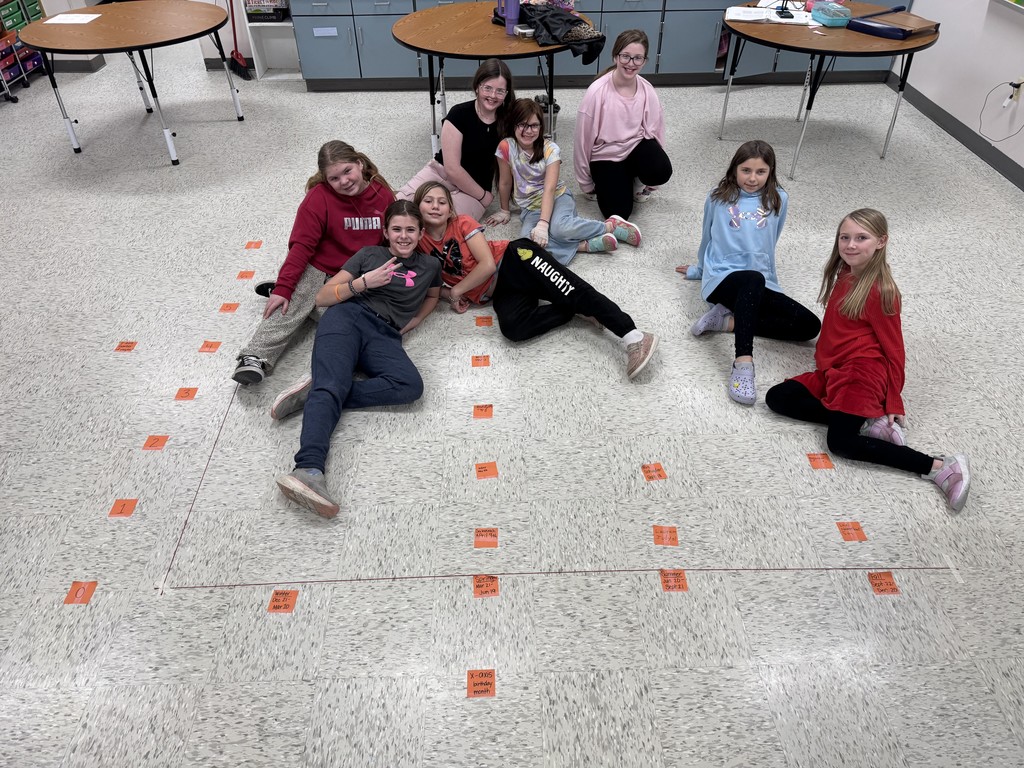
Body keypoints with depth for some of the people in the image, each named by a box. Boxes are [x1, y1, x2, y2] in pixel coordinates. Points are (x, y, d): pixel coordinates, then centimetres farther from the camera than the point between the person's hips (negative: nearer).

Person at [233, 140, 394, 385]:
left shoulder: (384, 195, -1)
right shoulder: (319, 197, -10)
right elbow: (301, 246, -13)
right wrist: (283, 288, -20)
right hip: (317, 270, -2)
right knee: (290, 306, -28)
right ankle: (255, 358, -33)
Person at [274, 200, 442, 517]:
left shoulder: (429, 266, 24)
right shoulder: (369, 254, 20)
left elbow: (432, 295, 44)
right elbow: (323, 297, 15)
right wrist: (364, 282, -3)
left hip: (385, 337, 2)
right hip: (349, 317, -1)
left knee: (411, 386, -32)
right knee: (332, 383, -32)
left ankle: (316, 393, -27)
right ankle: (308, 469, -50)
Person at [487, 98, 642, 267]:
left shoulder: (550, 149, -12)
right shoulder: (506, 147, -10)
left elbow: (549, 189, -21)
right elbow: (505, 182, 3)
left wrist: (543, 223, -33)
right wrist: (505, 211, 14)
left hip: (558, 197, -1)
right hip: (531, 208, 2)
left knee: (559, 227, -38)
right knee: (530, 240, -34)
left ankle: (612, 226, -18)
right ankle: (587, 245, -32)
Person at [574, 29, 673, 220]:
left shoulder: (647, 90, -10)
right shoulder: (597, 92, -21)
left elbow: (655, 131, 1)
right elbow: (583, 139, -13)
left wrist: (651, 179, 7)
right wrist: (586, 184, -5)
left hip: (637, 146, 3)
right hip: (606, 155, -2)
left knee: (662, 172, -29)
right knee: (618, 212, -16)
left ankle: (637, 179, 8)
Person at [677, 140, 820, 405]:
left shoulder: (777, 199, 9)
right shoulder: (718, 197, 6)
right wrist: (700, 269, 32)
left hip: (762, 285, 4)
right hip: (722, 278, -3)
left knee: (810, 325, -18)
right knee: (754, 280, -41)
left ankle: (727, 320, -18)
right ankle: (743, 364, -51)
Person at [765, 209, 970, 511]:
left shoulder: (880, 291, -12)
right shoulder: (844, 275, 10)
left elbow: (894, 351, -9)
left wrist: (894, 404, -7)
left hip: (862, 373, -9)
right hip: (833, 372, 9)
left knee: (841, 441, -21)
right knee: (776, 397, -4)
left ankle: (940, 467, -15)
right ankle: (868, 423, -10)